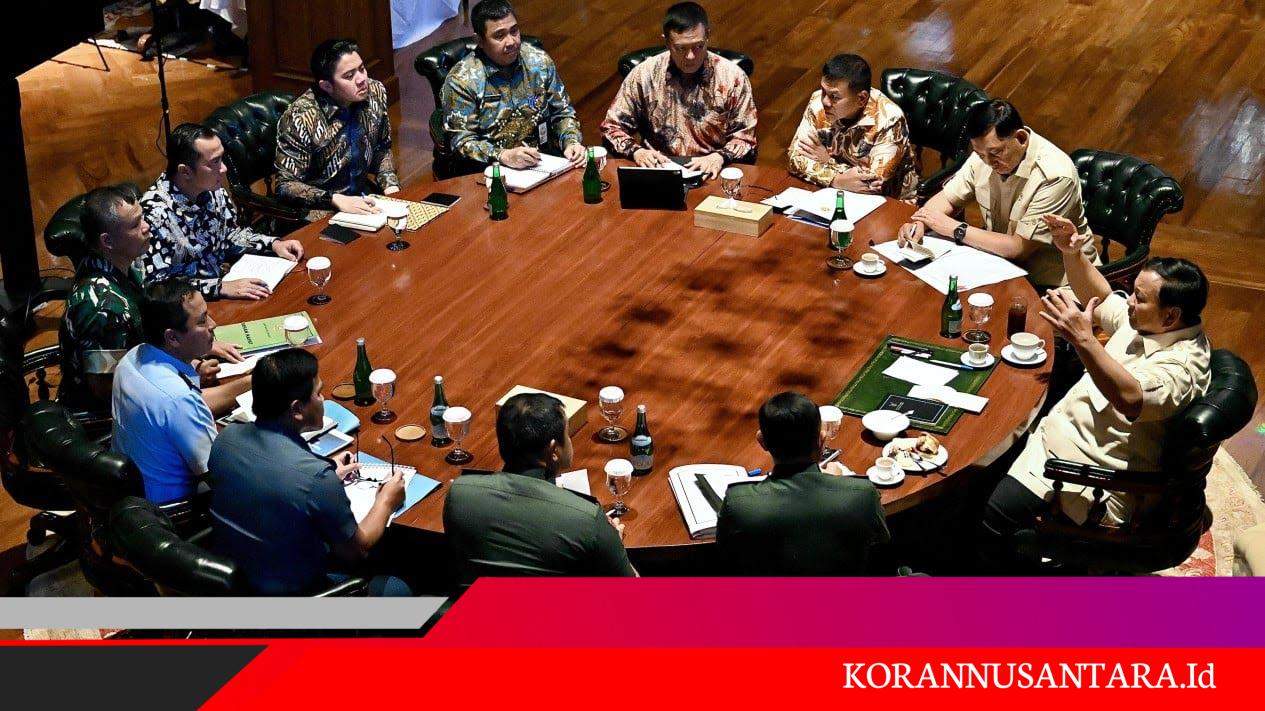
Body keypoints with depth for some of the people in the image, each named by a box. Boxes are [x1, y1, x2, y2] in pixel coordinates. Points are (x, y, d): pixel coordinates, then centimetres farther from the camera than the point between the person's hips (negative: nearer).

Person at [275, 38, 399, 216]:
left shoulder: (375, 92, -5)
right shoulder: (300, 118, -22)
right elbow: (286, 185, -16)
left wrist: (391, 187, -5)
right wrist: (337, 200, -28)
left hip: (363, 197, 6)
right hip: (320, 209, -6)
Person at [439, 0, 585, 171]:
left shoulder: (540, 61, 4)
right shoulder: (461, 80, -9)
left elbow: (562, 112, 13)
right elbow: (461, 140, -10)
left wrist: (571, 142, -7)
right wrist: (504, 156, -25)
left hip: (542, 162, 4)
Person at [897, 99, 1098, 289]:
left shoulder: (1054, 176, -26)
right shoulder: (986, 152, -5)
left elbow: (1019, 248, -25)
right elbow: (948, 198, 6)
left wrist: (955, 229, -22)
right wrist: (920, 224, -15)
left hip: (1051, 284, -7)